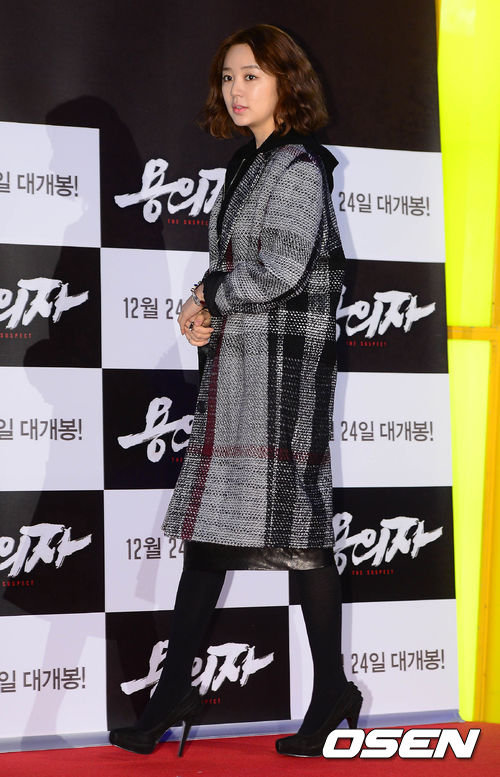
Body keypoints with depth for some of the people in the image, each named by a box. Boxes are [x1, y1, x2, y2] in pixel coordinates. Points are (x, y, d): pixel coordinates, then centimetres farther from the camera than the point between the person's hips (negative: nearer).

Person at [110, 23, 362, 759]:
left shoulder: (299, 164, -9)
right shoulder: (248, 162, 18)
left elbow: (279, 267, -19)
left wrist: (207, 294, -4)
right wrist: (204, 310, 2)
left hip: (285, 360, -9)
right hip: (234, 358, 9)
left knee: (295, 527, -4)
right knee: (210, 521, 8)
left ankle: (332, 691, 8)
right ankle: (175, 691, 14)